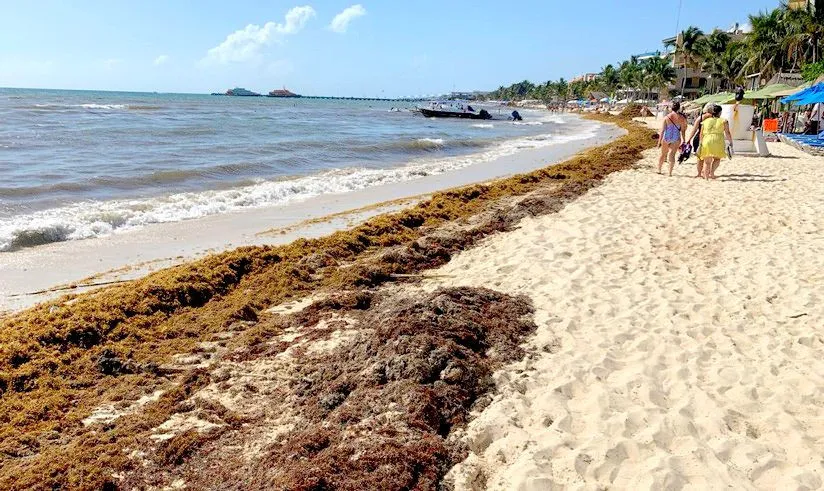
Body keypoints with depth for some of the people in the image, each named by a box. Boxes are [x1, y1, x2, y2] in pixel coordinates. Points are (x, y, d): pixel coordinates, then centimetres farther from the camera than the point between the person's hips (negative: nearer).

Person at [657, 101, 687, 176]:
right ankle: (670, 172, -1)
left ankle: (659, 170, 28)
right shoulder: (681, 118, -6)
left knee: (663, 154, 17)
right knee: (672, 155, 5)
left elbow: (662, 130, -9)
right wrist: (683, 141, 9)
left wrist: (659, 141, -5)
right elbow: (682, 130, 0)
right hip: (676, 139, 0)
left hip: (666, 138, 0)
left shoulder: (666, 117, -8)